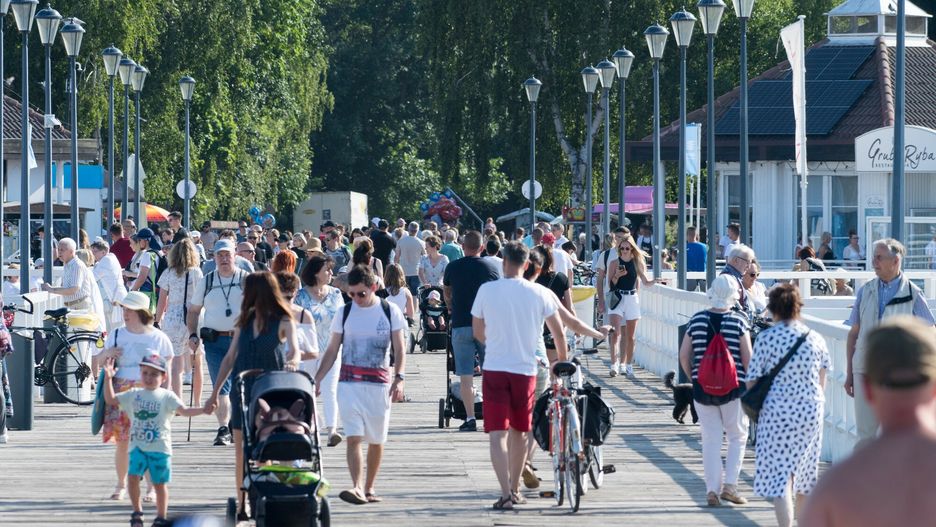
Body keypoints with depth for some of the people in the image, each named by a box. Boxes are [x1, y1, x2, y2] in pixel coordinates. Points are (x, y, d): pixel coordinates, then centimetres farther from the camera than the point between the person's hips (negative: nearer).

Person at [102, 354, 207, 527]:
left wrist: (203, 409, -23)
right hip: (138, 446, 2)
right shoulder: (133, 395, 10)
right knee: (133, 477, -13)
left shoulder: (166, 396, 1)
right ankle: (137, 512, 3)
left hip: (160, 447, -2)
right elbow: (110, 399, 9)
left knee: (160, 483, 4)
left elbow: (184, 411, -7)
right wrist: (108, 378, -2)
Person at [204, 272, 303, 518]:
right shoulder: (245, 321, 10)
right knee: (241, 452, 3)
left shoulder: (283, 322, -4)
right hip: (243, 392, 4)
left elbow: (295, 349, -19)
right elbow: (230, 358, 14)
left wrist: (293, 361, -43)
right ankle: (241, 505, 8)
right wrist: (215, 393, 13)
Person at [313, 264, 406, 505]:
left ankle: (369, 488, 18)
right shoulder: (344, 313, 5)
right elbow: (332, 351, 9)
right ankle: (357, 488, -22)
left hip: (379, 384, 0)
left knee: (376, 440, 6)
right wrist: (316, 381, 2)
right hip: (349, 383, 0)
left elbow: (399, 350, 2)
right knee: (354, 437, -13)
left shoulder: (390, 312, 1)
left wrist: (399, 378, -13)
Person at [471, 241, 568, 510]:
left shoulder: (487, 290, -3)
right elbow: (559, 332, 3)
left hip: (494, 368, -1)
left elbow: (477, 332, 8)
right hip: (525, 369, 1)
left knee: (497, 433, -3)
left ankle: (505, 493, -16)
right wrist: (561, 357, 22)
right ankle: (515, 489, 27)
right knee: (519, 432, 17)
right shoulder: (540, 294, -3)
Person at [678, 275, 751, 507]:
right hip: (733, 389, -2)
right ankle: (729, 485, 2)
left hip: (702, 388, 2)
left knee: (710, 439, 8)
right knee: (738, 436, 13)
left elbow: (684, 355, 2)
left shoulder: (696, 320, -1)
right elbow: (748, 359, -8)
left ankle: (712, 490, 5)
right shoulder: (738, 322, -8)